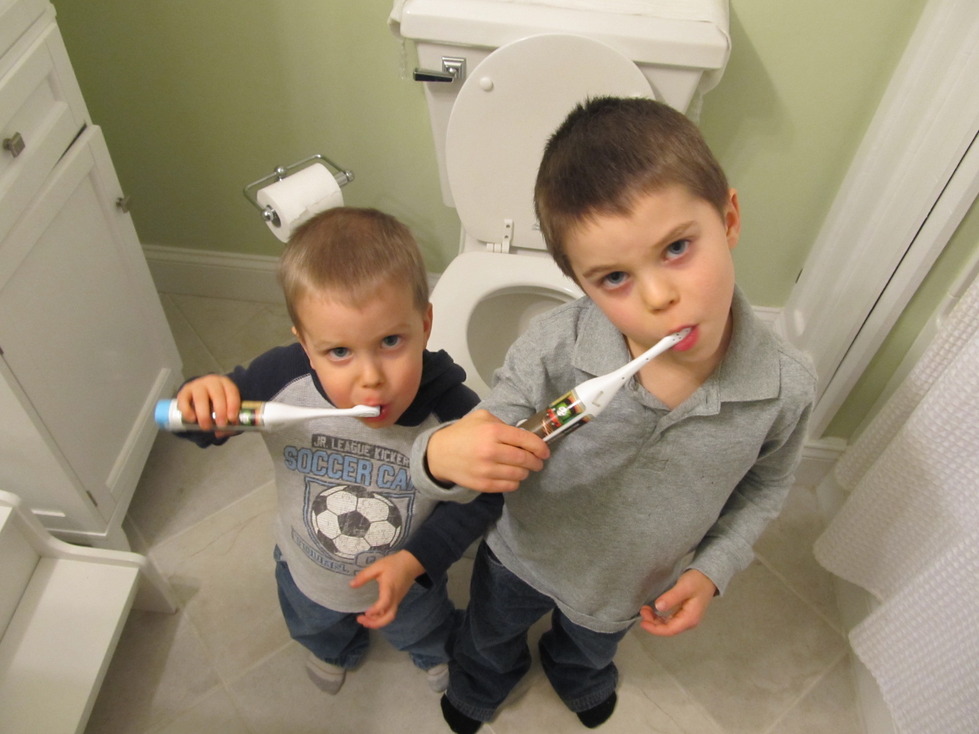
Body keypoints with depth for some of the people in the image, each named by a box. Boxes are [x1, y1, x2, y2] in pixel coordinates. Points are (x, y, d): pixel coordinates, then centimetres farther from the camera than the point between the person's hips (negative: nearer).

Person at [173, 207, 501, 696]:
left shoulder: (450, 411, -39)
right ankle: (338, 651, 77)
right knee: (315, 629, 39)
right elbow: (197, 424, -17)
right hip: (306, 573, 2)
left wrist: (415, 560, -30)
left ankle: (439, 655, 74)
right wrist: (201, 402, -41)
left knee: (423, 633, 35)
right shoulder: (280, 379, -35)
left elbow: (481, 496, -22)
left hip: (407, 580, -2)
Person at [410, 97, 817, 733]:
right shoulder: (551, 351, -38)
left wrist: (712, 570, -14)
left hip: (630, 589, 2)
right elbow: (481, 457, -26)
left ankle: (580, 678, 77)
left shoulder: (786, 388, -30)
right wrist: (442, 456, -48)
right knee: (490, 636, 34)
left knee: (590, 650, 38)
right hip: (521, 556, -1)